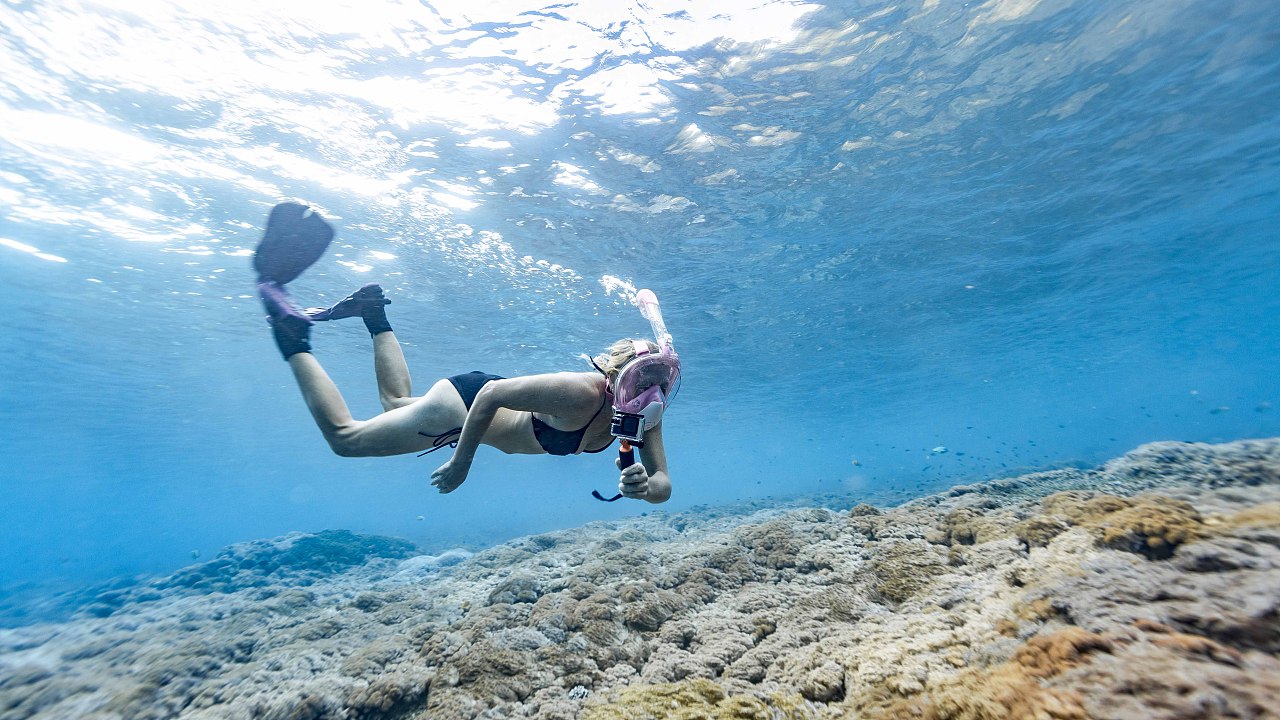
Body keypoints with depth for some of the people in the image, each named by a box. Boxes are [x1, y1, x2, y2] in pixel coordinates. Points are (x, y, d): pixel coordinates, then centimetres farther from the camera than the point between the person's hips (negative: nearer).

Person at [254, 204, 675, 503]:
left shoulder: (645, 412, -15)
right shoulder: (581, 393, -37)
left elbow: (662, 485, -15)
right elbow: (490, 395, -30)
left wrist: (643, 487, -38)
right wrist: (461, 463, -21)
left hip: (494, 398, 7)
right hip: (466, 401, -6)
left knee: (395, 405, 31)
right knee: (343, 436, 13)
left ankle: (373, 313, 35)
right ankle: (290, 330, 24)